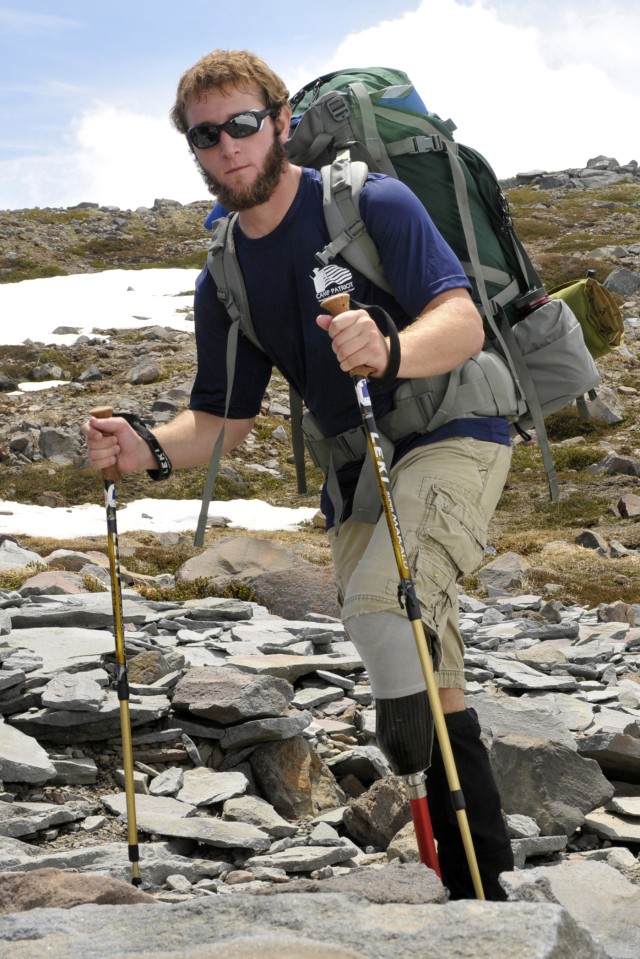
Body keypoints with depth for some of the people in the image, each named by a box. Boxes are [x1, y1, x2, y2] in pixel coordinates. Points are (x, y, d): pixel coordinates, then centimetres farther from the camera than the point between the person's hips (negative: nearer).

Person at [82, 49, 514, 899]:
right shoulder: (223, 282, 7)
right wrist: (149, 451, -13)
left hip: (452, 436, -7)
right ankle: (480, 882, 21)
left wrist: (388, 351, -42)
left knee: (382, 601, -30)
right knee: (425, 677, 9)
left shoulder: (372, 204, -11)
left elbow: (462, 322, -21)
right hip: (354, 470, 7)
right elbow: (224, 420, 8)